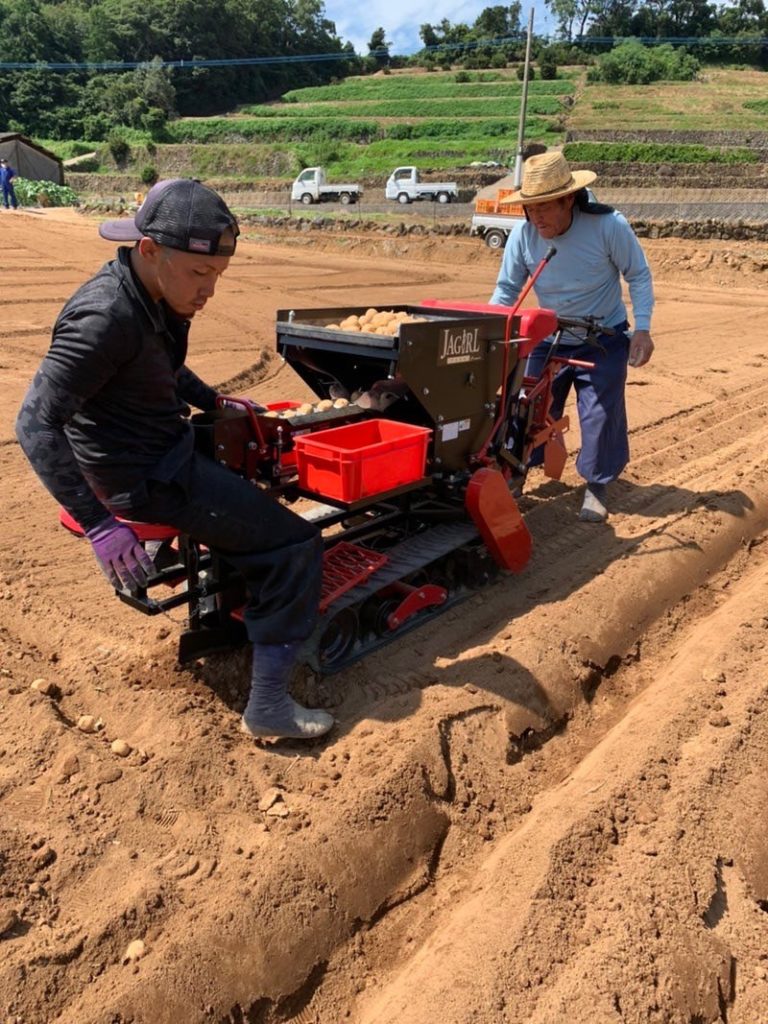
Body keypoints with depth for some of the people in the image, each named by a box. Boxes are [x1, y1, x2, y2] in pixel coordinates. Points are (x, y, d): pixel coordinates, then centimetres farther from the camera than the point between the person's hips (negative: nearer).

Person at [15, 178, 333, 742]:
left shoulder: (155, 296, 1)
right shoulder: (106, 316, -26)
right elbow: (36, 424, -28)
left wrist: (216, 402, 12)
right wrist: (101, 526, -31)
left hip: (167, 447, 10)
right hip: (148, 478, -10)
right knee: (296, 546, -10)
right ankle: (267, 707, -4)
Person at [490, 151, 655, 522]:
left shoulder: (609, 225, -21)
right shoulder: (523, 233, -15)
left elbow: (638, 275, -9)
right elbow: (507, 289, -6)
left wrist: (642, 328, -18)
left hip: (603, 338, -2)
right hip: (549, 338, 3)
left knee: (601, 414, -4)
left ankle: (597, 487, 15)